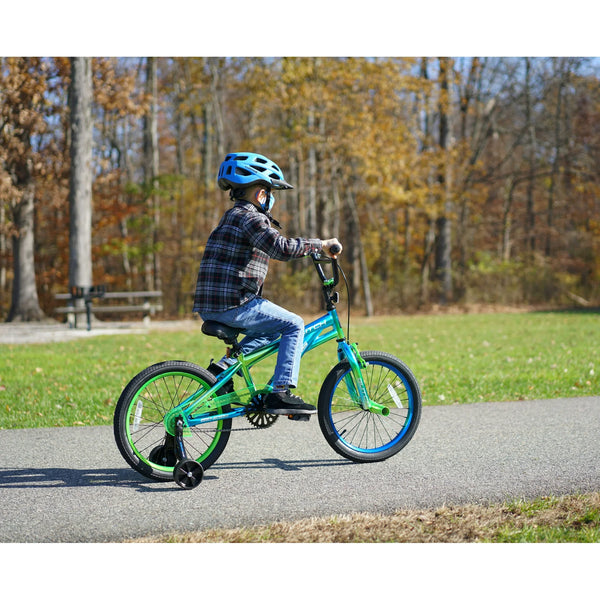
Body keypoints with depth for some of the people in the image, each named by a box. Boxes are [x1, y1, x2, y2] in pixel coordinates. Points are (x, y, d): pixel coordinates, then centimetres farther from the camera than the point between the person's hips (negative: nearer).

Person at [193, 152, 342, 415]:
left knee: (271, 329, 27)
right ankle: (281, 393, -10)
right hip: (231, 304, -10)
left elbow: (275, 247, 33)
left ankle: (223, 367, 14)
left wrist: (313, 249, 28)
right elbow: (281, 247, -25)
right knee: (294, 325, -5)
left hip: (211, 306, 10)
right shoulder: (249, 217, -10)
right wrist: (320, 244, -15)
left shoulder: (233, 216, 23)